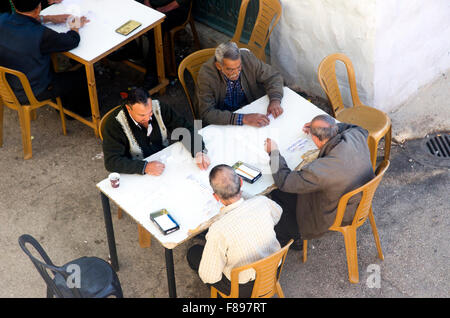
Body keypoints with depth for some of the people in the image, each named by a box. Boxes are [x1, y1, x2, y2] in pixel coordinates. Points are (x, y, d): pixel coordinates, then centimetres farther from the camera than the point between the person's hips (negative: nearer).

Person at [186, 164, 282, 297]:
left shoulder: (218, 230, -35)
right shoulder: (263, 201, -21)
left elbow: (209, 277, -22)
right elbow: (278, 213, 7)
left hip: (244, 289, -5)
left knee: (193, 253, 15)